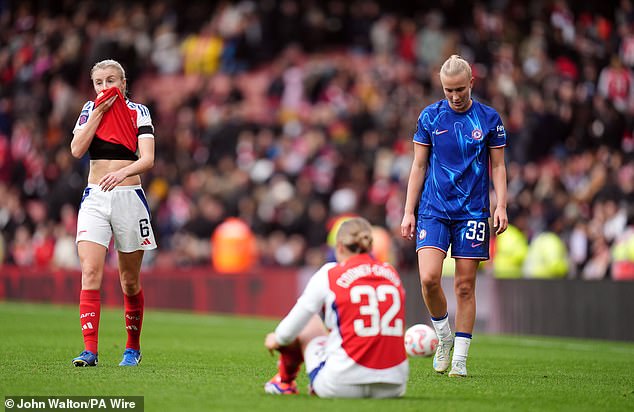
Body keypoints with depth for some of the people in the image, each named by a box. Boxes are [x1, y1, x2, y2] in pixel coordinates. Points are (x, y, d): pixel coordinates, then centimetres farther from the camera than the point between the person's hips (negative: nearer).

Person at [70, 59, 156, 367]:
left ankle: (133, 348, 24)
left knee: (130, 280, 7)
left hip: (129, 197, -1)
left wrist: (122, 172, -30)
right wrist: (99, 111, -8)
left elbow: (147, 159, -11)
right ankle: (90, 350, -20)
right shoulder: (90, 110, 9)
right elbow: (77, 150, -6)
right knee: (90, 272, -15)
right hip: (95, 199, 1)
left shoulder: (137, 112, 1)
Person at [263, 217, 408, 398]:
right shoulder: (392, 273, 8)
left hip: (341, 388, -3)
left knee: (309, 322, 24)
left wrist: (276, 339, 28)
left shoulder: (329, 274, -3)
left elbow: (288, 332, 3)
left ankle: (284, 381, 47)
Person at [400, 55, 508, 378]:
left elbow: (497, 166, 8)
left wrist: (501, 206, -5)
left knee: (465, 285, -1)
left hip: (472, 212, 0)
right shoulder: (430, 116, 3)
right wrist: (408, 211, 3)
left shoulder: (489, 118, 2)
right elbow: (419, 166, 8)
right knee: (429, 278, -16)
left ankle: (459, 359, 7)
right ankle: (443, 336, 9)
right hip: (433, 210, 0)